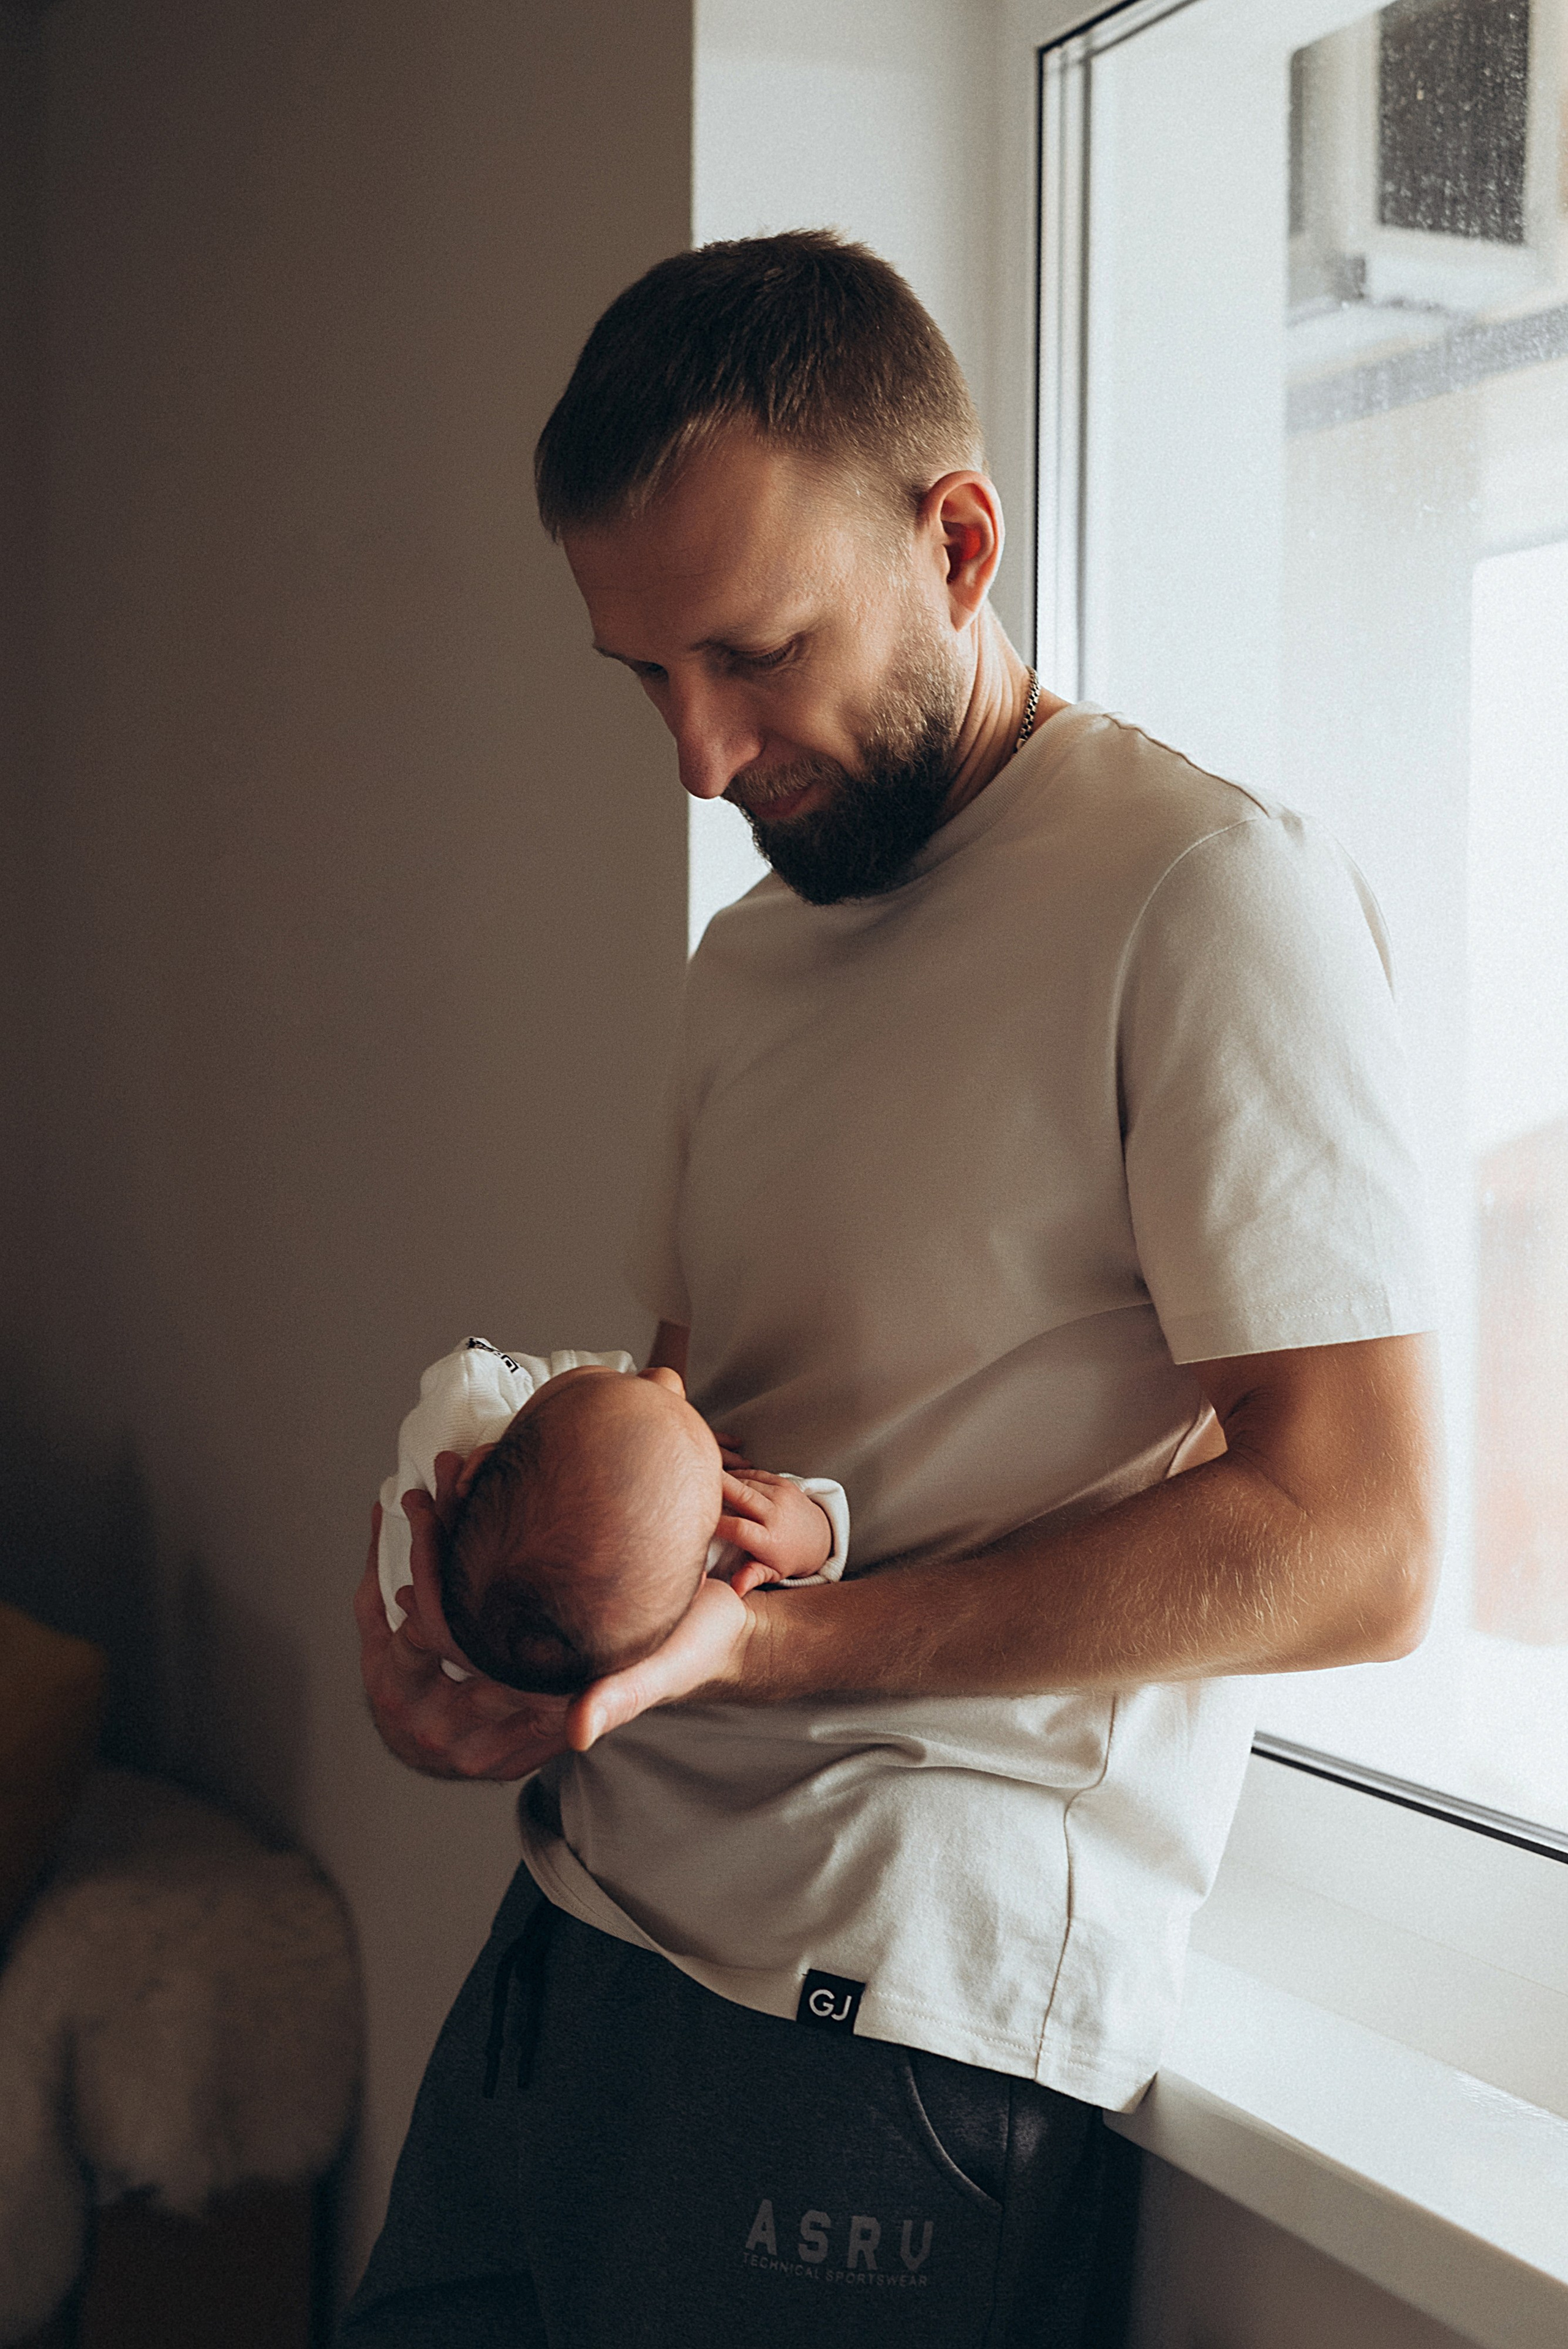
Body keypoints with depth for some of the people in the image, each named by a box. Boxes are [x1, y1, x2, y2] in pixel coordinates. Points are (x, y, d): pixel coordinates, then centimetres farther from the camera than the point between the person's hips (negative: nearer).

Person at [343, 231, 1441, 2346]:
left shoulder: (1211, 896, -11)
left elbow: (1355, 1549, -16)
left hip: (891, 2009, -7)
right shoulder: (751, 958, 16)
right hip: (583, 1927, 7)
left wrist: (762, 1644, -20)